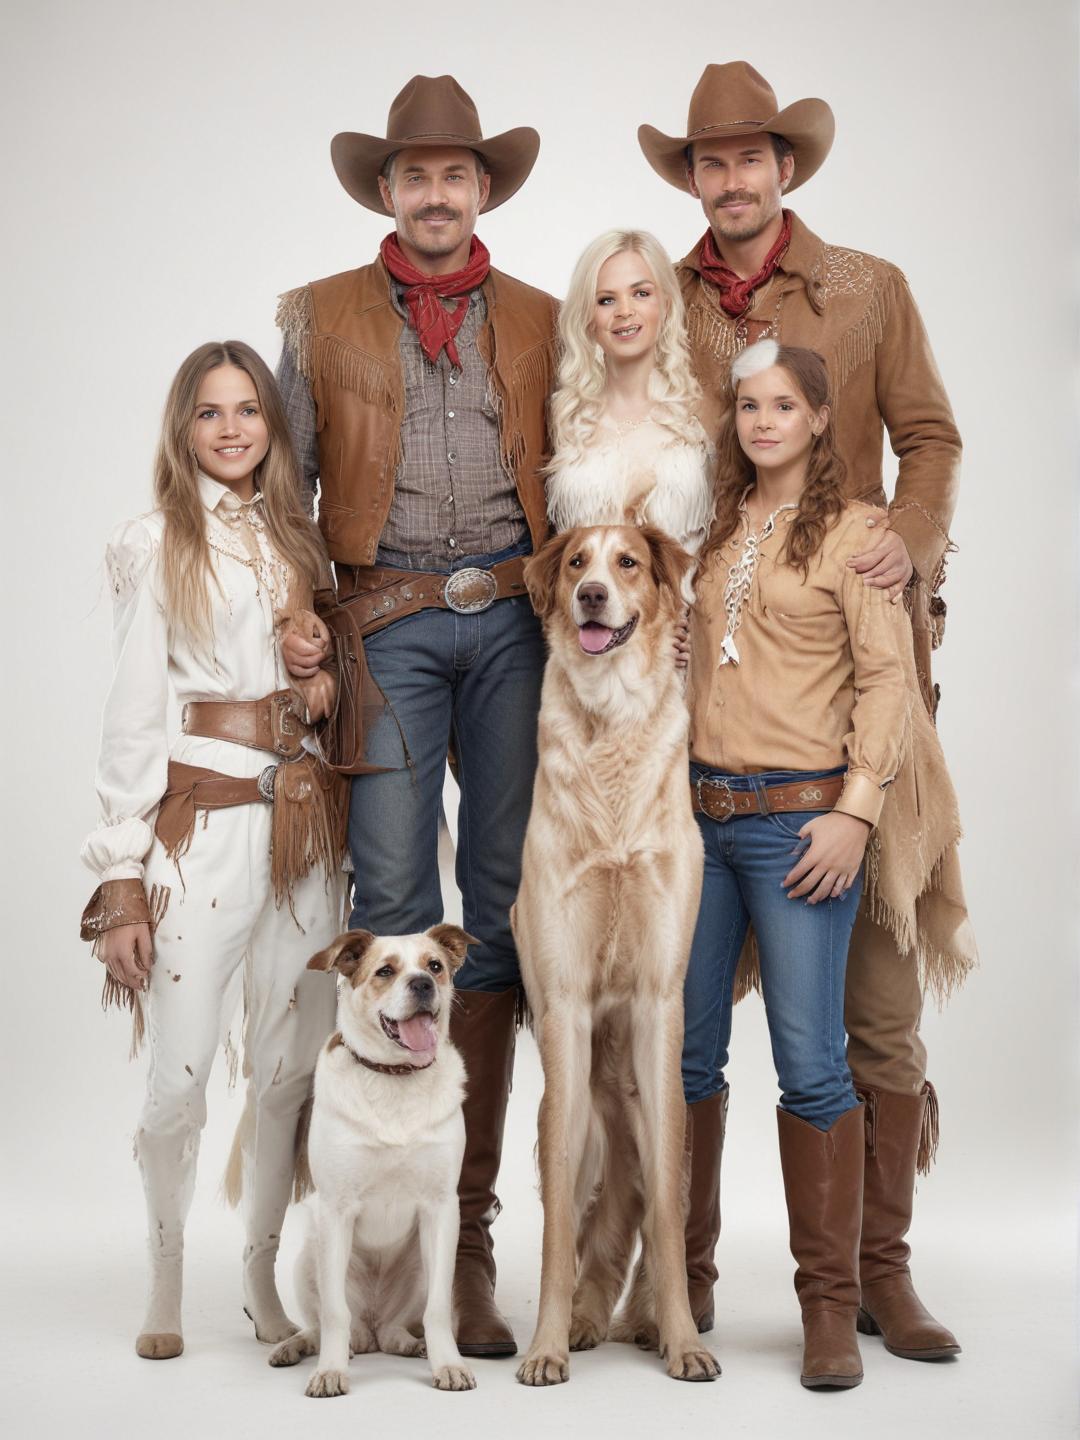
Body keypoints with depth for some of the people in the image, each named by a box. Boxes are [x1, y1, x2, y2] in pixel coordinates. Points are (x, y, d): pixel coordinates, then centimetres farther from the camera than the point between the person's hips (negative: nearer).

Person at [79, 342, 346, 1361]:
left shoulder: (300, 540, 14)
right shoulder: (158, 544, 0)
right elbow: (131, 720, -4)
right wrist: (122, 877, -8)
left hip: (305, 821, 4)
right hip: (204, 822, -4)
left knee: (290, 1070, 5)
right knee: (178, 1079, -4)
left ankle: (263, 1276, 21)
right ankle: (165, 1283, 17)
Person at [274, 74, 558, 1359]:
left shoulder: (539, 321, 16)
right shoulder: (322, 316, 13)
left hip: (512, 620, 1)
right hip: (384, 626, -1)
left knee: (498, 904, 0)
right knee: (392, 902, -6)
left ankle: (469, 1220, 7)